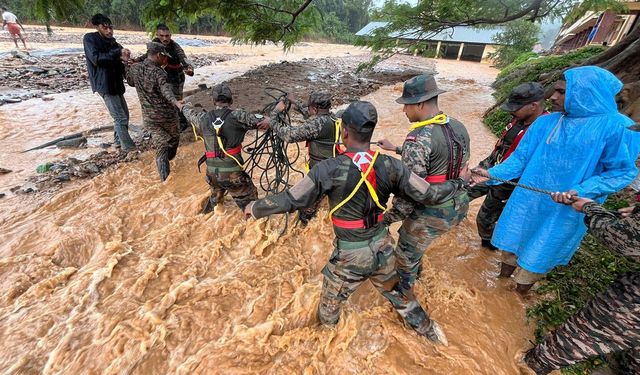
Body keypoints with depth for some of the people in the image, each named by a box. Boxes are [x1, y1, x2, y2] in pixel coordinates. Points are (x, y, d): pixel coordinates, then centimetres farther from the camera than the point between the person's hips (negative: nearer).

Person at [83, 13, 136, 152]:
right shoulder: (89, 38, -5)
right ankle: (128, 147, -3)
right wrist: (118, 53, -24)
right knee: (120, 117, -10)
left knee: (124, 114, 12)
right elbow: (96, 58, -19)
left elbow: (118, 61, 15)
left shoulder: (111, 41, 14)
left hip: (116, 83, 7)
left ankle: (118, 140, 27)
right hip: (104, 84, -7)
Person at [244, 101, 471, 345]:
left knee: (330, 306, 25)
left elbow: (289, 200, -16)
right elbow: (428, 195, -6)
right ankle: (428, 330, 51)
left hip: (350, 253, -3)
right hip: (382, 245, 4)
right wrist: (460, 182, 13)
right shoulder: (390, 165, -13)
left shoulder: (330, 169, -23)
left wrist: (254, 208, 1)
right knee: (396, 291, 30)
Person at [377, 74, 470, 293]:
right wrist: (396, 149, 19)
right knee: (415, 242, 33)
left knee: (406, 254, 18)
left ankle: (402, 291, 42)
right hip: (459, 206, 8)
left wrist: (387, 219, -15)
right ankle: (415, 270, 57)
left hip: (431, 214, -8)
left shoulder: (418, 138, -25)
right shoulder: (458, 127, 0)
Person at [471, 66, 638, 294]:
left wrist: (581, 192, -22)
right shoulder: (544, 123, -2)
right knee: (510, 243, 18)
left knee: (537, 257, 13)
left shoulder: (616, 127, -12)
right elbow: (520, 157, 0)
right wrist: (492, 174, -12)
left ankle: (517, 297, 38)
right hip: (526, 202, 4)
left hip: (563, 212, -3)